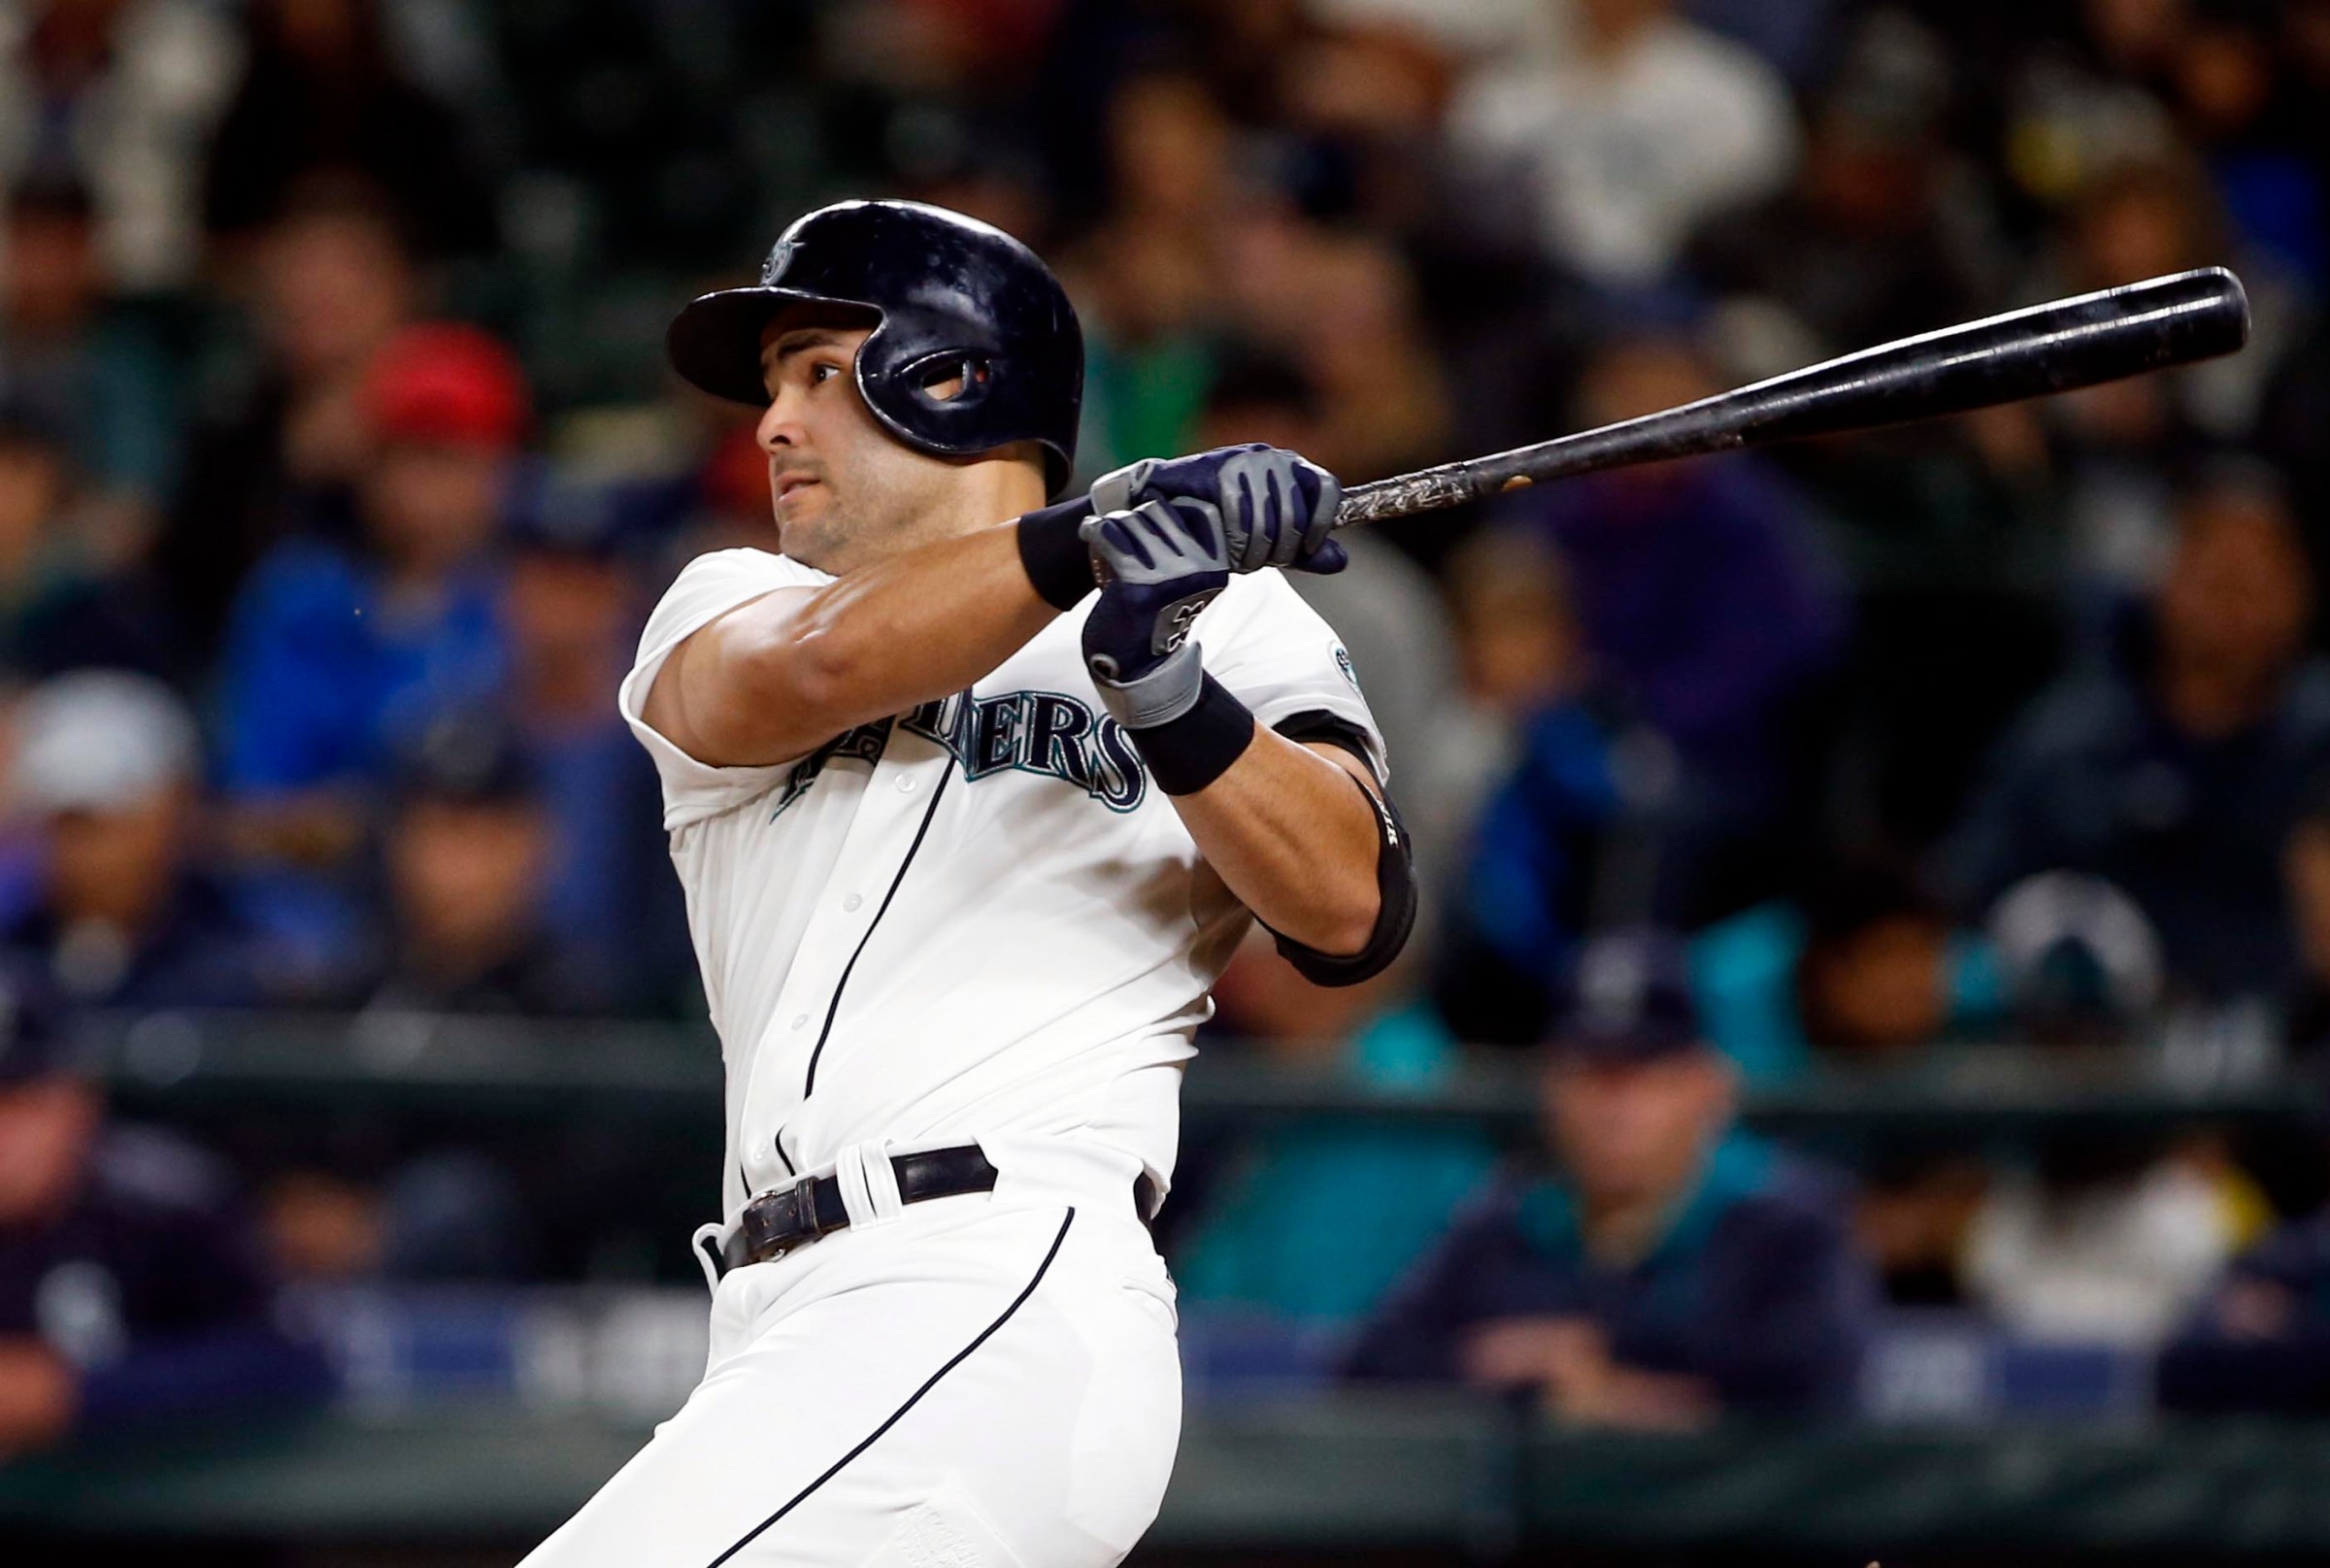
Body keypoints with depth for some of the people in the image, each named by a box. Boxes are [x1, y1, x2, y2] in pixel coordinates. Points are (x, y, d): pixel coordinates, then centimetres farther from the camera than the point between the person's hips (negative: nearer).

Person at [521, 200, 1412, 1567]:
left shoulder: (1232, 620, 10)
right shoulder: (725, 610, 19)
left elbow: (1354, 913, -5)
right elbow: (818, 667, -5)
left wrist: (1170, 691, -21)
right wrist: (1088, 540, -22)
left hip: (1002, 1308, -6)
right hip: (801, 1332, 6)